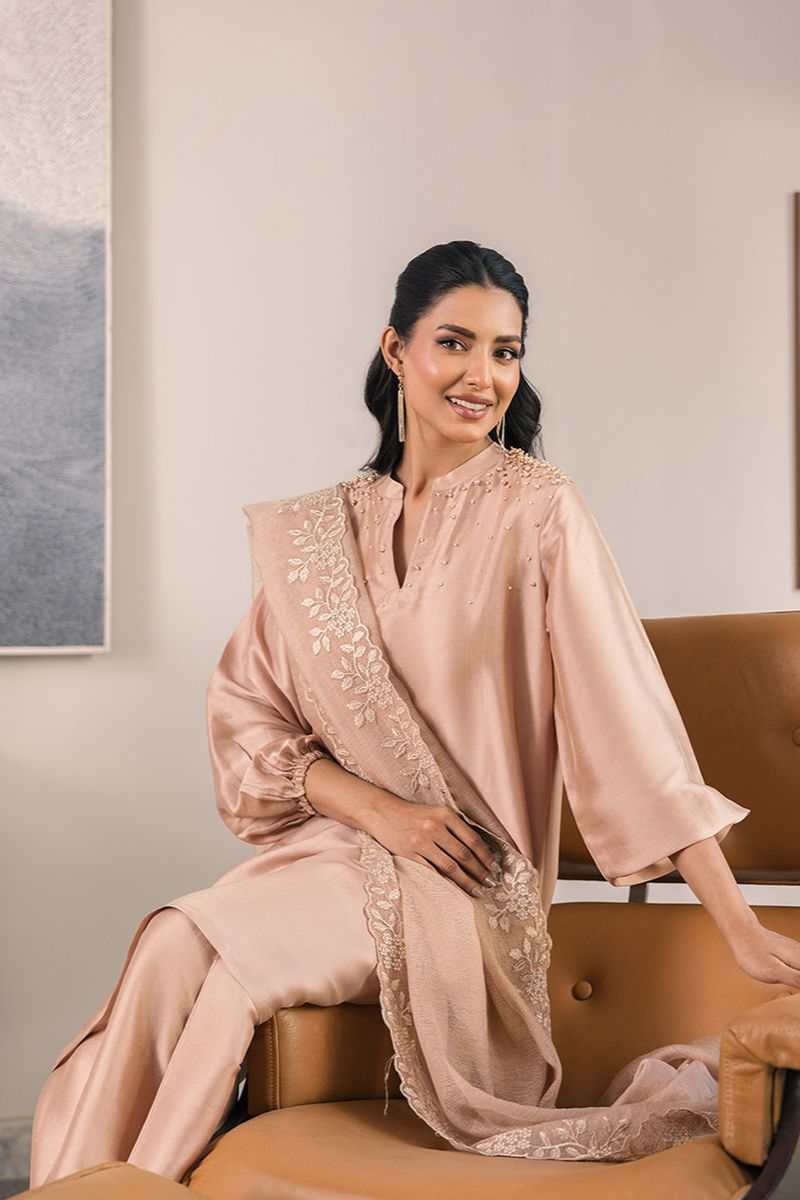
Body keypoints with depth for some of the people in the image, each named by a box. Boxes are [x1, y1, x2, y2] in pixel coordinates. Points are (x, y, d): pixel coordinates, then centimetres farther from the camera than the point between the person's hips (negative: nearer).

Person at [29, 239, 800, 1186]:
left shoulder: (538, 512, -7)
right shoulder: (319, 532, 7)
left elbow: (626, 716, -13)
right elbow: (243, 710, 5)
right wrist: (377, 807, -12)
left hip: (464, 883, -3)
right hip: (333, 847, 4)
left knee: (229, 971, -25)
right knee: (173, 948, -24)